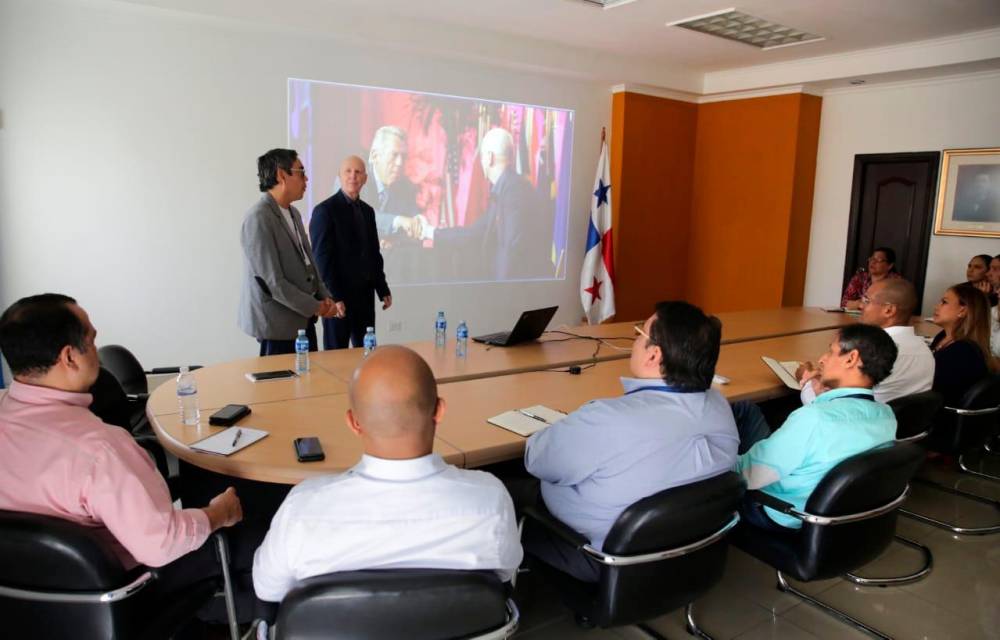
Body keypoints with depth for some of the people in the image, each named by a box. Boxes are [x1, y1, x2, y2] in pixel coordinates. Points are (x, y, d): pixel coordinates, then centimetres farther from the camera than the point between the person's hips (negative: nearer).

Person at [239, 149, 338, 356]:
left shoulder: (293, 214, 12)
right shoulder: (259, 219, -17)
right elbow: (272, 281, -20)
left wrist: (324, 298, 3)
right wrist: (315, 307, -13)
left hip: (303, 320, 8)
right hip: (278, 324, -8)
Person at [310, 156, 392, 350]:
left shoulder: (368, 210, 14)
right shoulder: (325, 210, -8)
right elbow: (322, 257, -13)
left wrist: (383, 290, 14)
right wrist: (333, 298, -18)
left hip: (365, 295, 6)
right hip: (338, 297, -6)